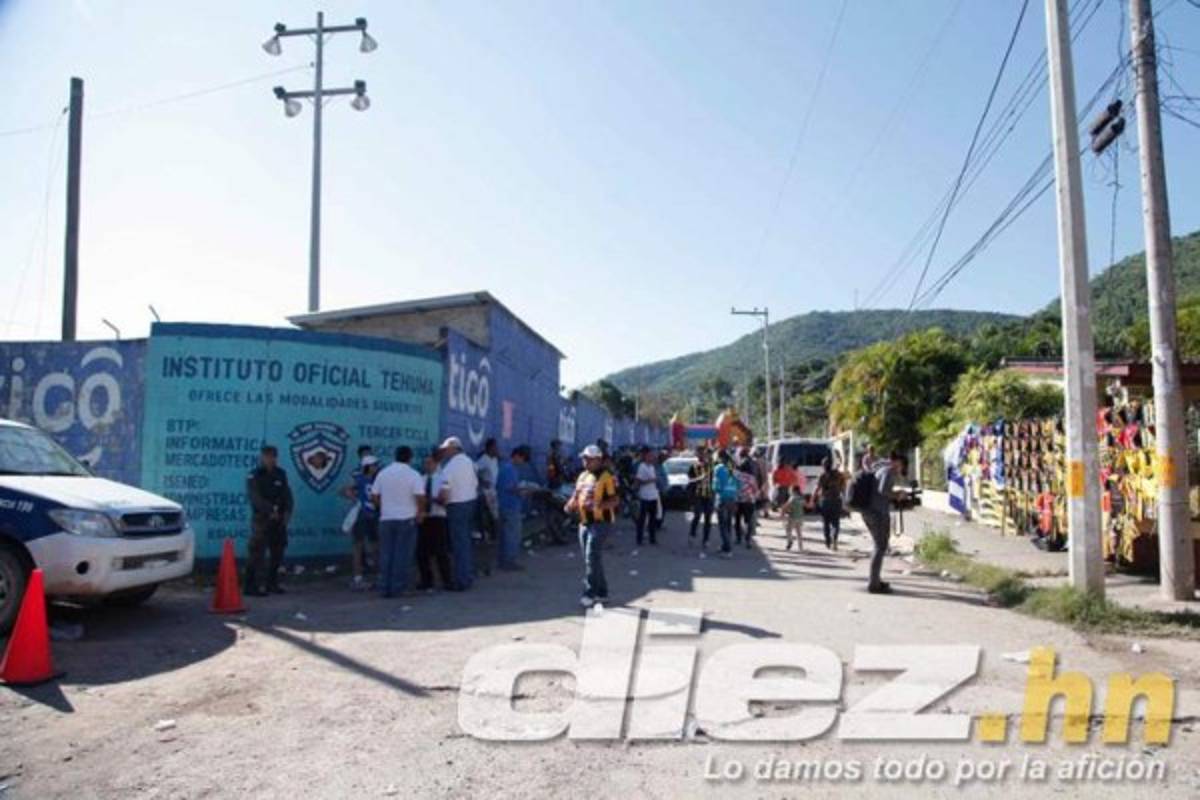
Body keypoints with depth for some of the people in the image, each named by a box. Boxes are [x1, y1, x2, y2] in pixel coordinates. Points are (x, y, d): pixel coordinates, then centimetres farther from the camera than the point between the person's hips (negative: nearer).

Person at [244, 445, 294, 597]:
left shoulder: (281, 474, 11)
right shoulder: (254, 476, -5)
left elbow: (287, 495, 7)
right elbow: (255, 498, -16)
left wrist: (287, 512, -9)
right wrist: (270, 511, -25)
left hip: (279, 520, 6)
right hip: (261, 519, -6)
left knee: (278, 552, 10)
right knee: (257, 553, -7)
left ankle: (271, 583, 22)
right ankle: (251, 586, -4)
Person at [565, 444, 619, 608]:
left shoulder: (606, 477, -8)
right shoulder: (583, 476, 15)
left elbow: (615, 500, -13)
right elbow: (576, 494, 22)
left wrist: (597, 505, -28)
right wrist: (570, 504, -1)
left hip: (599, 522, -8)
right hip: (584, 522, 8)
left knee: (591, 558, -12)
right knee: (593, 559, 13)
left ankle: (590, 594, -7)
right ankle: (602, 593, 23)